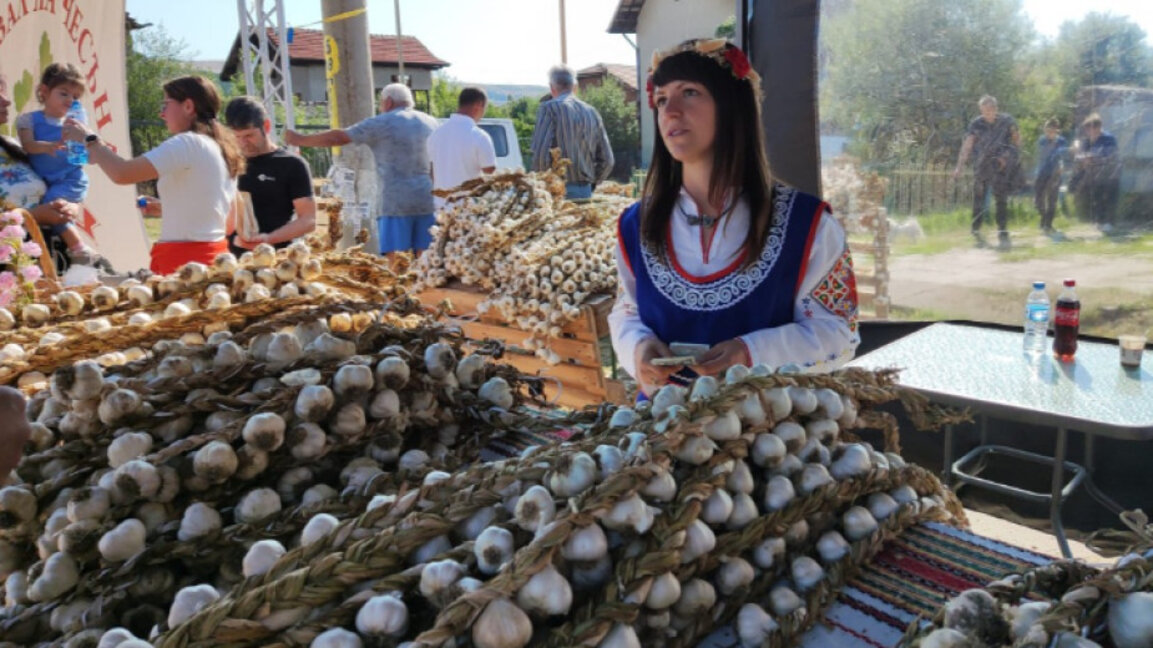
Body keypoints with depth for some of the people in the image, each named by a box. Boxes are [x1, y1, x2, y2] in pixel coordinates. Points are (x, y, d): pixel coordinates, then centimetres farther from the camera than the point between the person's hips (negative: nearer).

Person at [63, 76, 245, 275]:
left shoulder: (188, 143, -10)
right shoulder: (222, 149, 16)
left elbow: (121, 174, -18)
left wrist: (89, 139, 1)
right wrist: (167, 210, 22)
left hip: (182, 260, -9)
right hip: (213, 256, 9)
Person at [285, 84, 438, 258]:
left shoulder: (381, 124, 0)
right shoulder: (430, 122, 16)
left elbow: (338, 137, 2)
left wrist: (300, 140, 12)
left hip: (397, 202, -5)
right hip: (429, 201, 5)